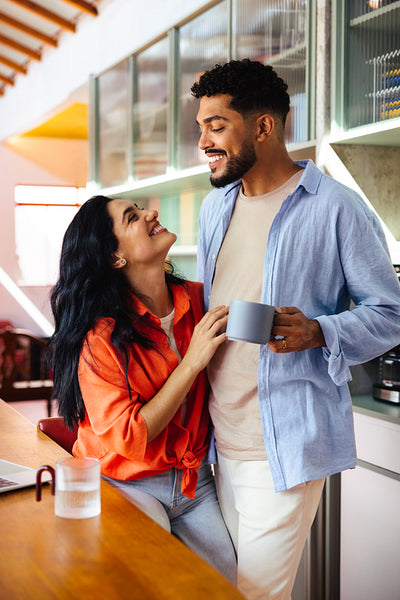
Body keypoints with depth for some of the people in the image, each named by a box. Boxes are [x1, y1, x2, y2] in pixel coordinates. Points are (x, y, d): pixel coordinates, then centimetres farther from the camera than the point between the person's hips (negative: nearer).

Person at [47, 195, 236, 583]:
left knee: (229, 580, -5)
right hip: (124, 485, -5)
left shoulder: (197, 299, -3)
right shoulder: (100, 336, -20)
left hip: (194, 480, 5)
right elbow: (128, 439, -21)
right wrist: (192, 361, -23)